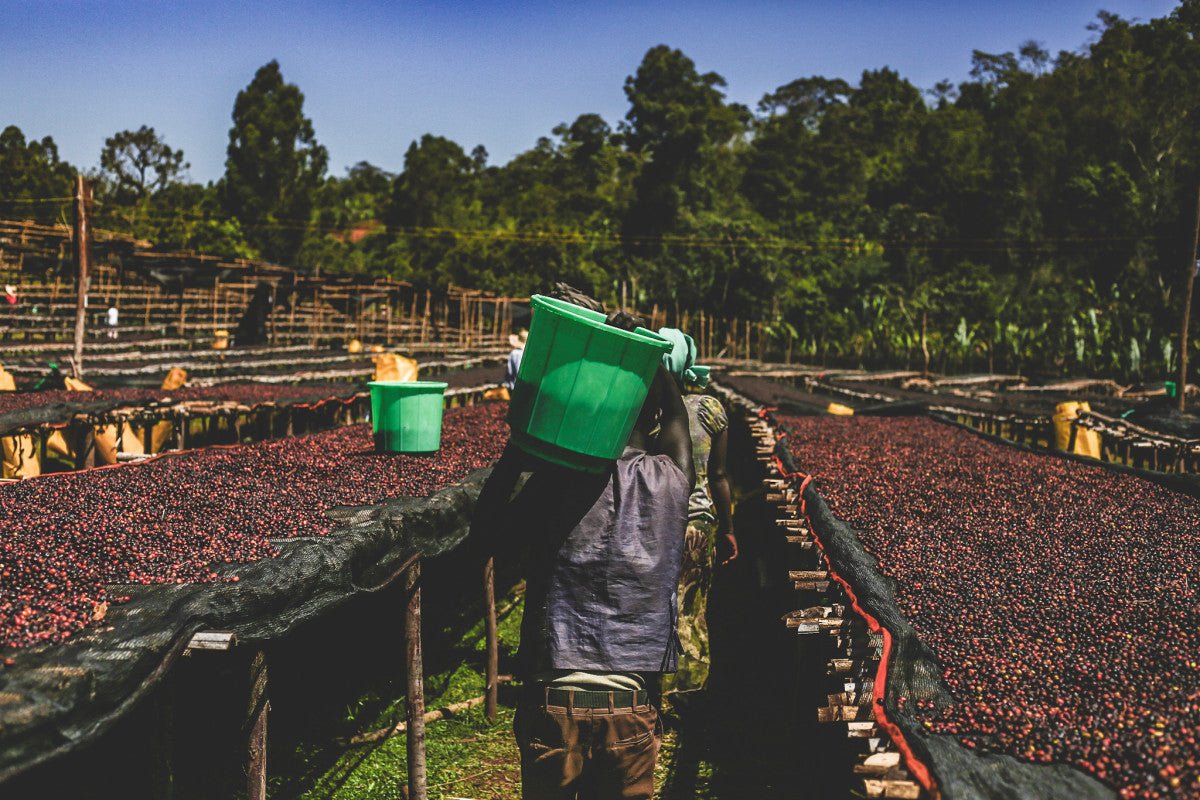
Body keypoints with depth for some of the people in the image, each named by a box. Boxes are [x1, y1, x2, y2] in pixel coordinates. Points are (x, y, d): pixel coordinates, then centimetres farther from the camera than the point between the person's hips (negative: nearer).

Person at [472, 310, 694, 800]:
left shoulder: (555, 476, -8)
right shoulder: (673, 479, -2)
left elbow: (489, 537, 6)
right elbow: (676, 415, 18)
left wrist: (519, 447, 5)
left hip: (554, 697, -1)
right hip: (632, 703, 1)